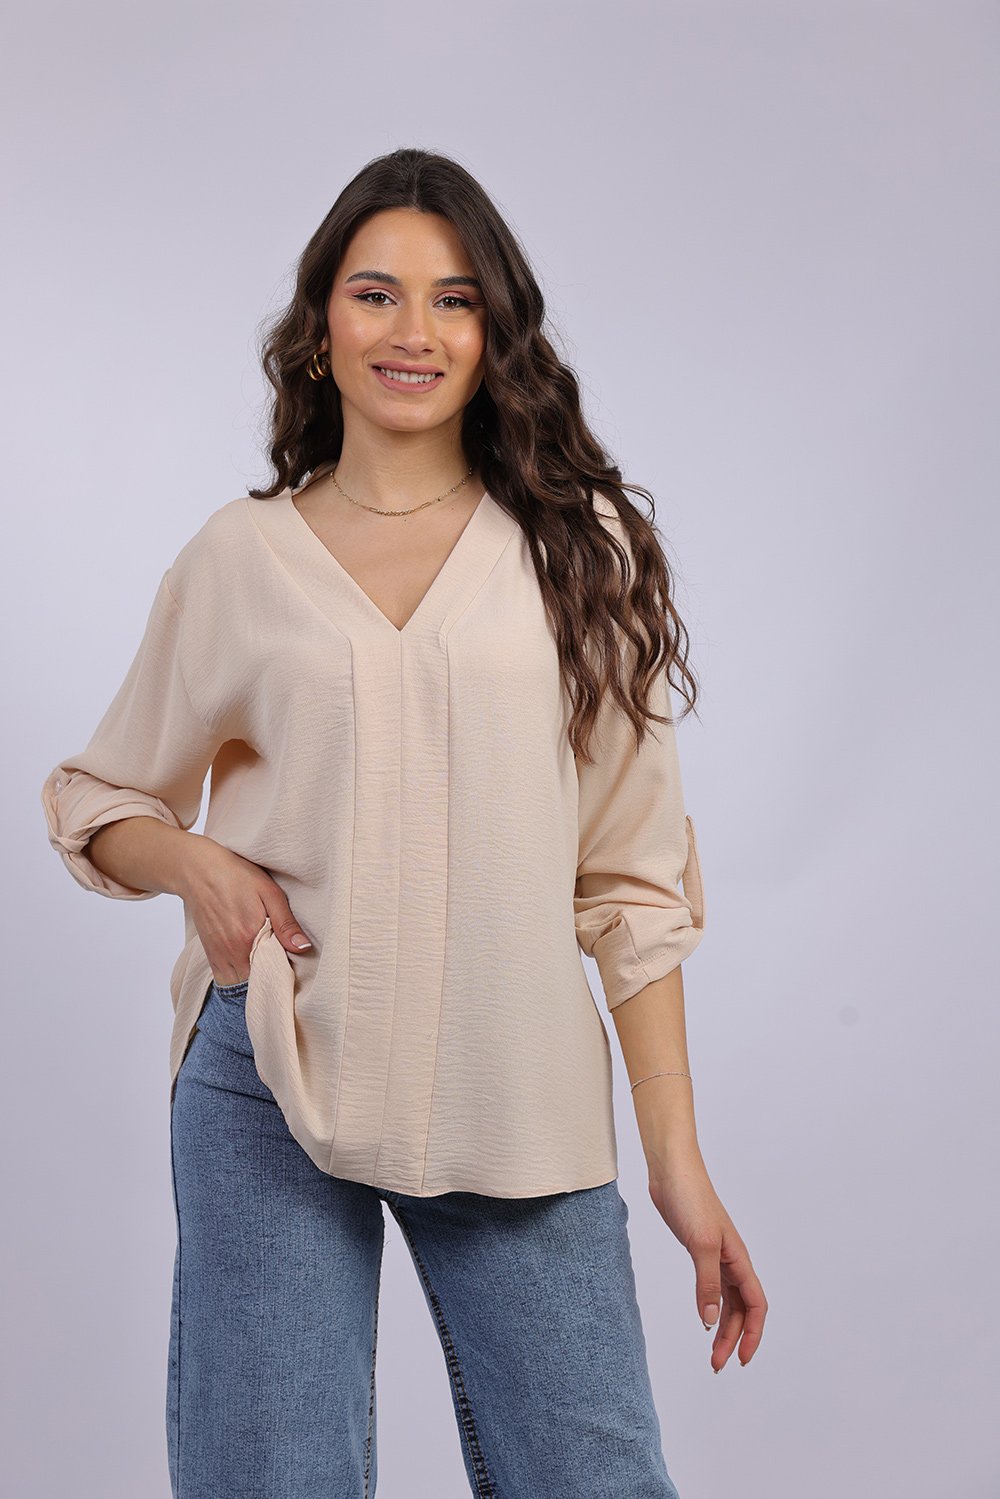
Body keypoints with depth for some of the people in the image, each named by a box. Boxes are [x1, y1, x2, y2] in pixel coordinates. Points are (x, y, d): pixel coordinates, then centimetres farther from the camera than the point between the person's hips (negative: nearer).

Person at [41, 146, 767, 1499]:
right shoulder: (239, 558, 6)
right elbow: (95, 798, 16)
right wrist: (194, 860, -7)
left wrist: (677, 1157, 1)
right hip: (272, 1088, 0)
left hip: (518, 1105, 0)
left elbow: (634, 878, 4)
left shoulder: (579, 550, 5)